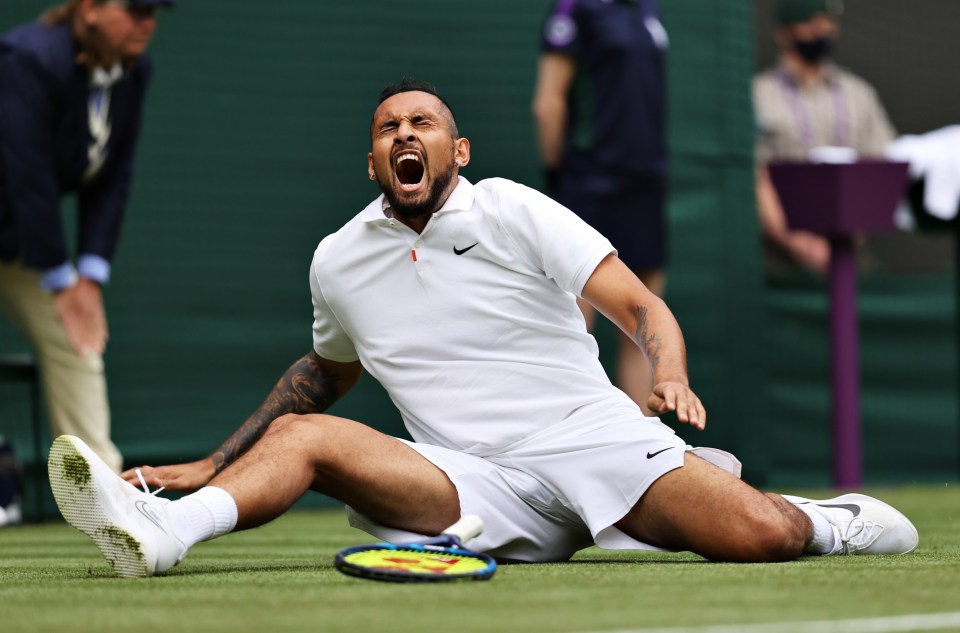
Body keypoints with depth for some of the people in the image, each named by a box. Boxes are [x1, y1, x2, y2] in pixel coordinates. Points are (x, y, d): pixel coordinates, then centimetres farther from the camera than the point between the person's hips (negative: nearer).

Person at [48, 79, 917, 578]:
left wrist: (672, 378, -24)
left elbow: (640, 306, -1)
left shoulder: (512, 211, 3)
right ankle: (163, 529, -45)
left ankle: (821, 522, 11)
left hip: (590, 438, -2)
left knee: (760, 535, -25)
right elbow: (326, 373, 32)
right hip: (478, 489, 2)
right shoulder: (339, 261, 13)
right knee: (302, 435, -21)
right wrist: (212, 467, 26)